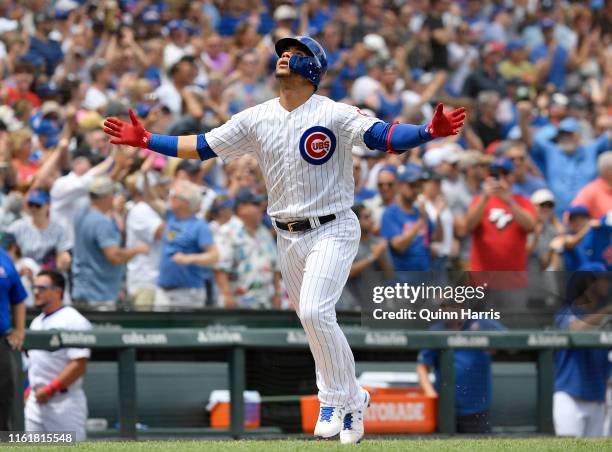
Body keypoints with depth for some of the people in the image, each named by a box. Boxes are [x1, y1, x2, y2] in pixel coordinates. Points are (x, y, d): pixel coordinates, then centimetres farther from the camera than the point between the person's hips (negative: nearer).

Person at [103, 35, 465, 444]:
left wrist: (431, 131, -41)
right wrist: (146, 140, 3)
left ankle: (336, 399, -8)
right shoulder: (256, 119, 4)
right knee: (314, 320, 11)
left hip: (333, 230, -6)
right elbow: (202, 147, 9)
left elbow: (383, 136, -24)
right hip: (289, 238, 6)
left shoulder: (334, 114, -11)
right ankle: (353, 400, 27)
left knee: (315, 311, -23)